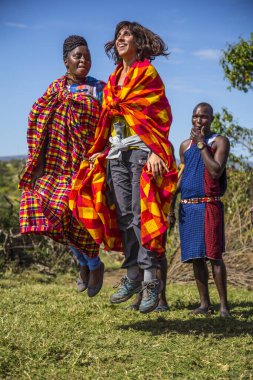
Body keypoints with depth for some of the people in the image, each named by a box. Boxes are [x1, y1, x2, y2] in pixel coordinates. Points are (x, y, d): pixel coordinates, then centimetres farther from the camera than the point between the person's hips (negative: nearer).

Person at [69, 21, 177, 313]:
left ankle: (151, 279, -15)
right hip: (116, 153, 7)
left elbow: (158, 115, -8)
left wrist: (154, 151, -18)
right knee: (124, 215, 3)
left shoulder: (147, 73, 1)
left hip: (142, 150, -7)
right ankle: (132, 276, 9)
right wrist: (100, 150, 13)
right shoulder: (113, 80, 20)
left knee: (141, 214, -14)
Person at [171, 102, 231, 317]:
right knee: (196, 257, 6)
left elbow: (216, 171, -13)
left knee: (214, 255, -8)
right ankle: (205, 303, 14)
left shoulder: (220, 141, 1)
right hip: (187, 206, 5)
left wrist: (201, 144, -10)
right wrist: (172, 196, 8)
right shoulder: (185, 145, 16)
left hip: (209, 205, -5)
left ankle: (224, 305, -3)